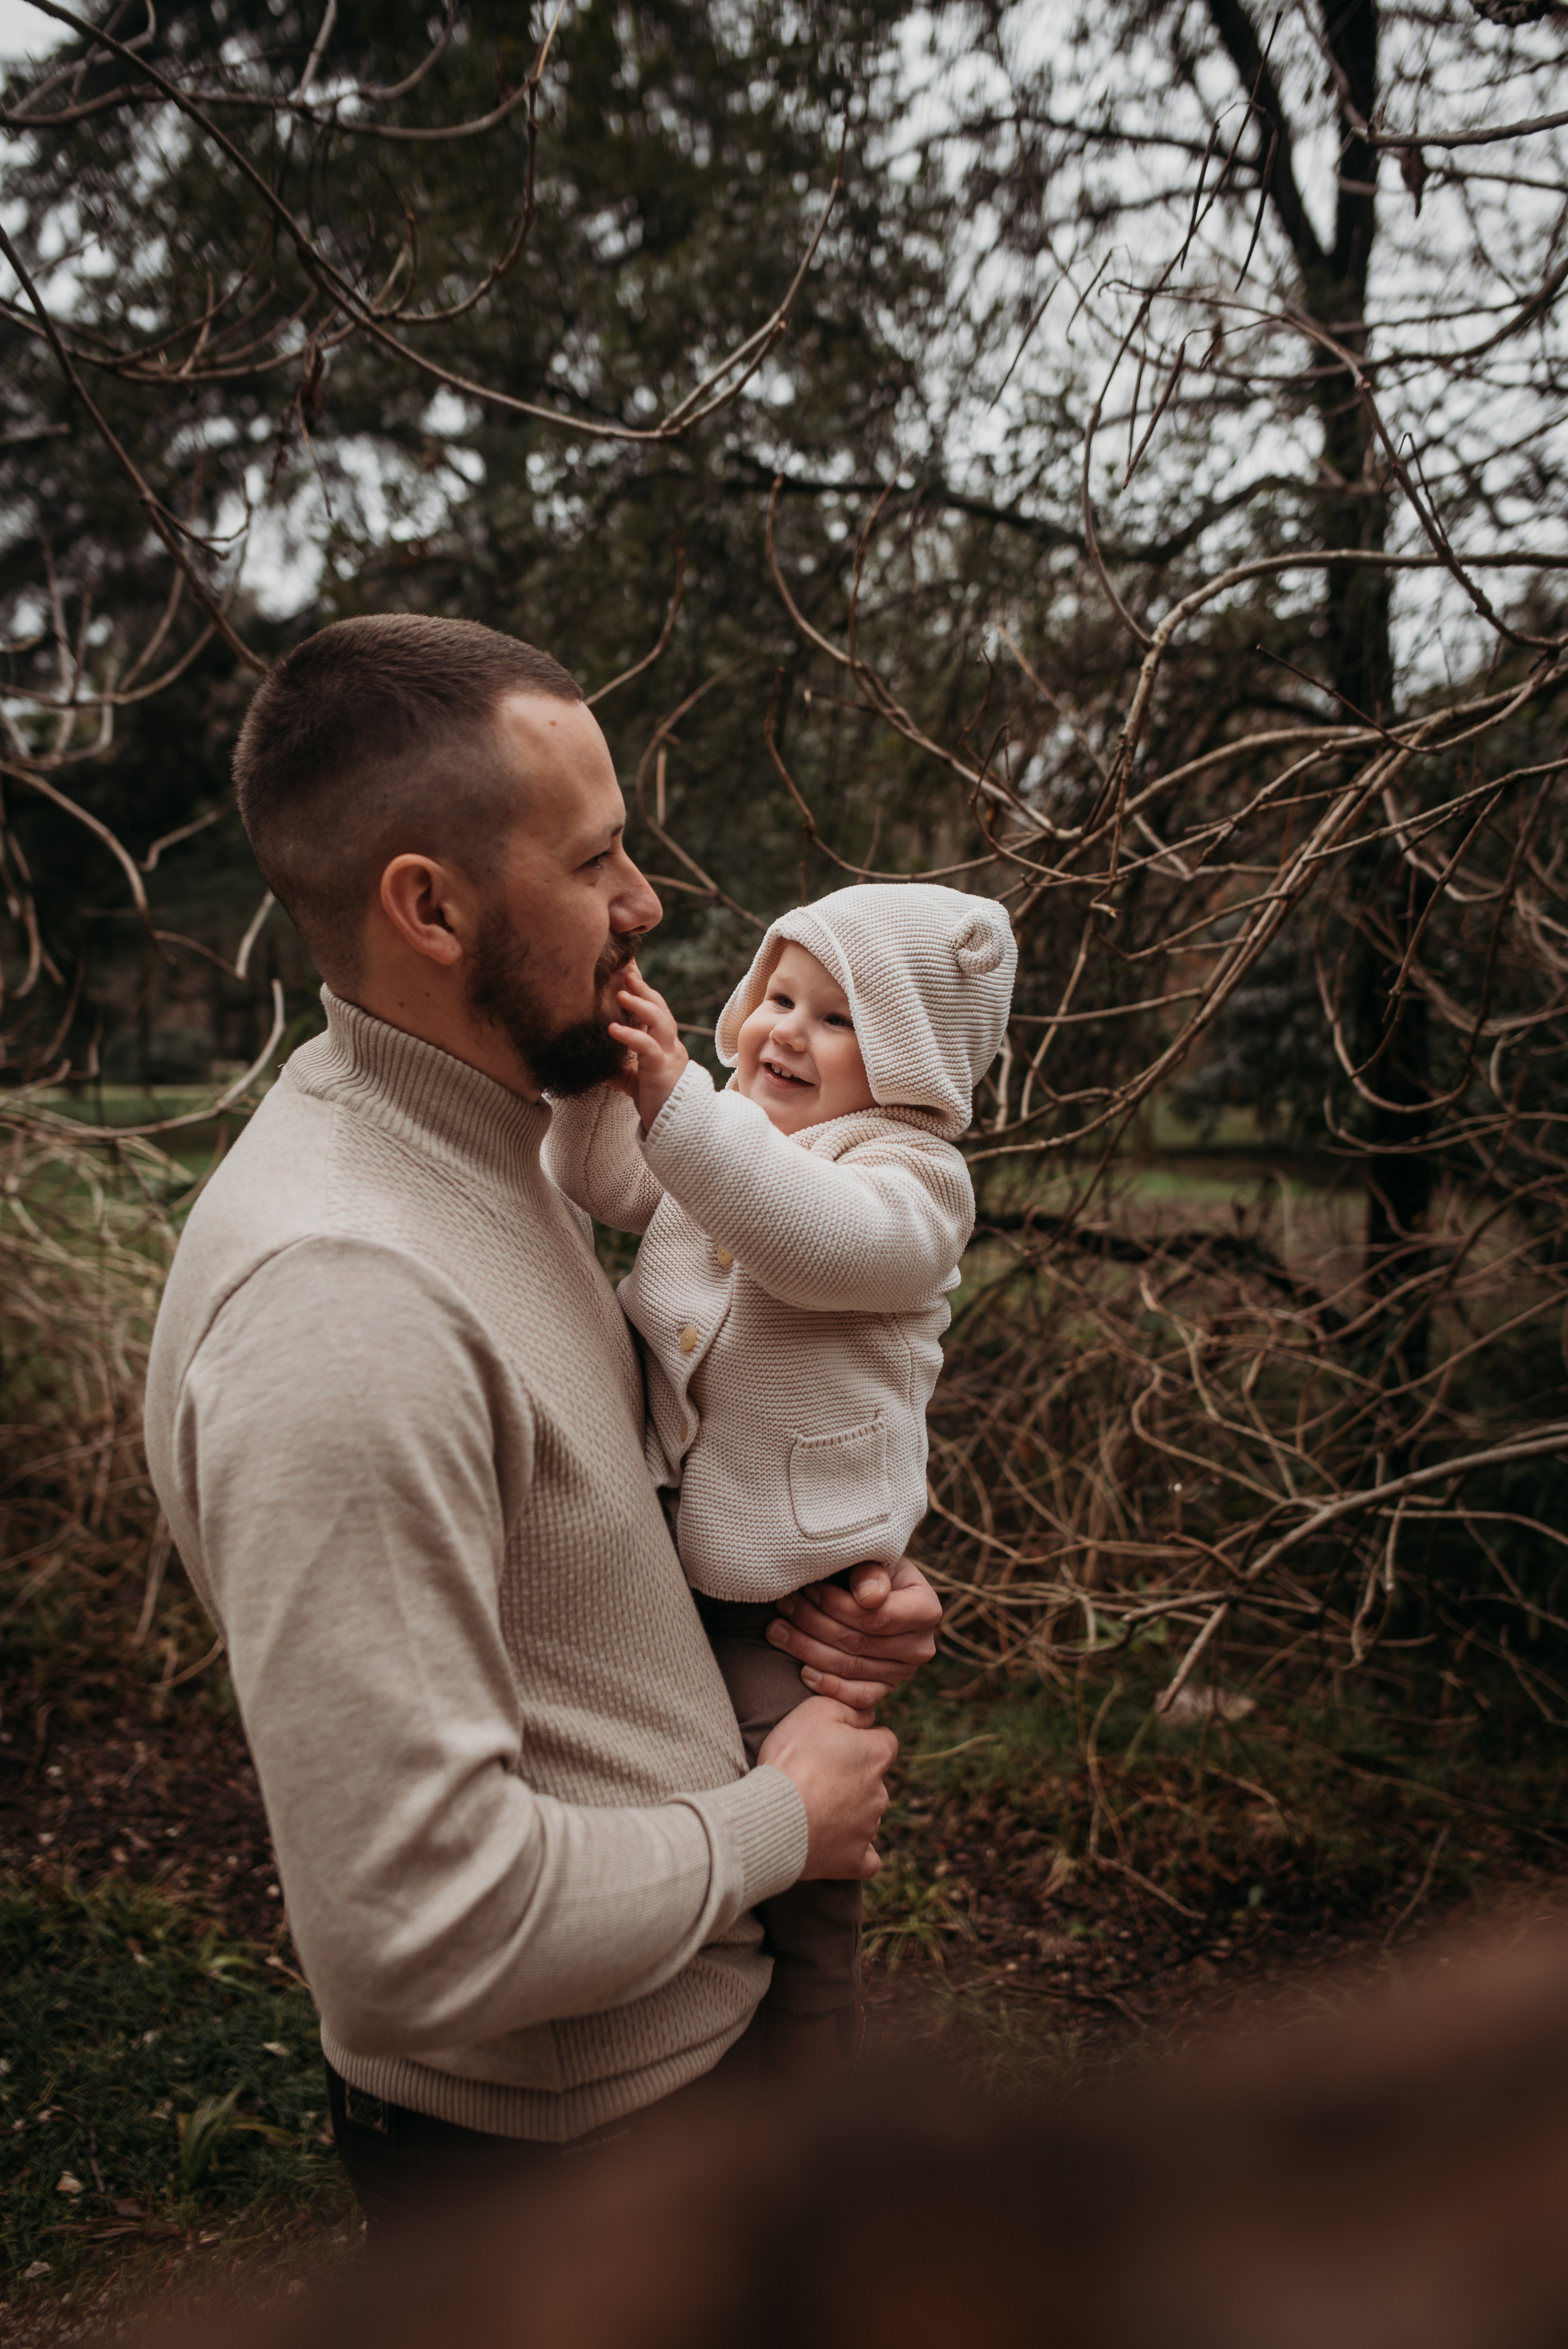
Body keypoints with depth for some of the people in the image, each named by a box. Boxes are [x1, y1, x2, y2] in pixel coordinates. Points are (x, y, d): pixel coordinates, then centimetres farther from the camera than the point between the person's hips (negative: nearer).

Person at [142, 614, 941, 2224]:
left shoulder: (483, 1154, 0)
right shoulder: (339, 1300, -33)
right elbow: (417, 1934, -34)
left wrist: (805, 1598, -4)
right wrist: (777, 1821, -18)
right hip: (564, 2147, -9)